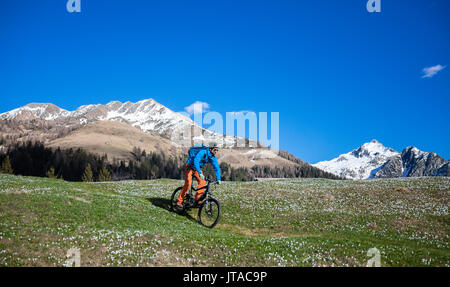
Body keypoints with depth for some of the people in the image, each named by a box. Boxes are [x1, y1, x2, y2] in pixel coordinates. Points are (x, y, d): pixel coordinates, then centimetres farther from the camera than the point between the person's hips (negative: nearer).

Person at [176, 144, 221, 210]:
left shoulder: (213, 157, -9)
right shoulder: (202, 152, -30)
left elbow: (216, 168, -5)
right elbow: (196, 161, -42)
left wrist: (218, 179, -14)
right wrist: (200, 173, -51)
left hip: (197, 168, 7)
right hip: (189, 166, -7)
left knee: (202, 182, -13)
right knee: (188, 183, -20)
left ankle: (197, 200, -3)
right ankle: (179, 201, -12)